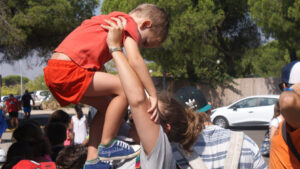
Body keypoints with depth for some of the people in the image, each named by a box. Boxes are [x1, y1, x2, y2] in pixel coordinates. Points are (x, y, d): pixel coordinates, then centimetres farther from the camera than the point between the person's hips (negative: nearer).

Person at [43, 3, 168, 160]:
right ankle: (106, 146, -4)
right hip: (67, 70, -10)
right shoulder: (129, 22, -1)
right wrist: (153, 95, -13)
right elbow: (135, 60, -15)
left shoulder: (108, 19, 28)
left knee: (105, 104, 17)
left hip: (53, 72, 10)